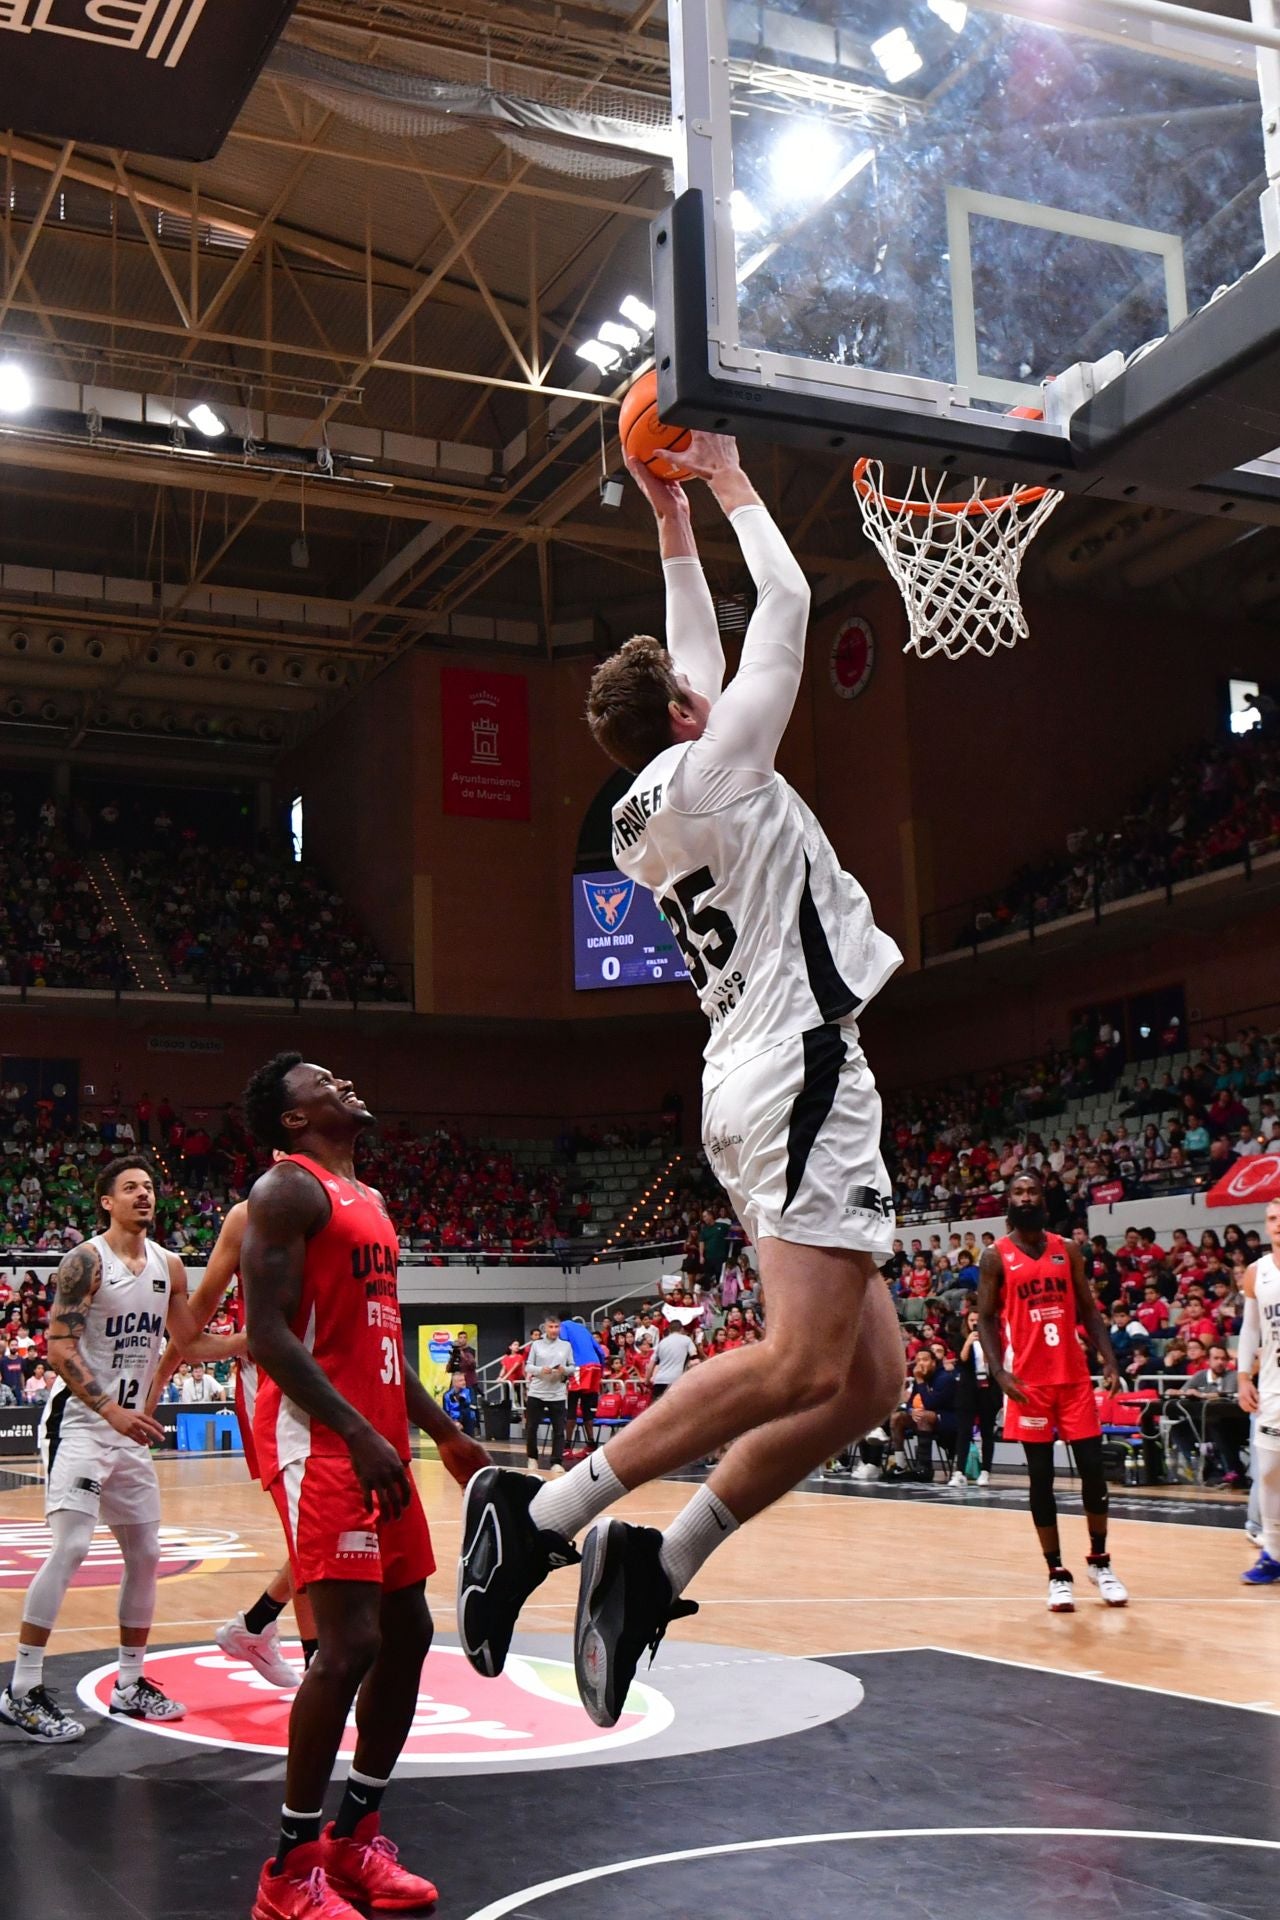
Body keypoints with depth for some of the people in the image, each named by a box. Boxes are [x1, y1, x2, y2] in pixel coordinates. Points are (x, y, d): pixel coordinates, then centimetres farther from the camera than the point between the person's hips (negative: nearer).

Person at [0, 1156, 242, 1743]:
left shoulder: (167, 1266, 8)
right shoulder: (86, 1261, -12)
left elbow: (192, 1344, 17)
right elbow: (59, 1347, -18)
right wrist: (110, 1410, -28)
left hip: (130, 1428, 8)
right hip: (80, 1424, -8)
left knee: (145, 1554, 10)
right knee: (70, 1547, -18)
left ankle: (129, 1685, 22)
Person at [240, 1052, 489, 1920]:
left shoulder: (369, 1201, 20)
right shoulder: (288, 1189, -9)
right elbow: (268, 1334, -18)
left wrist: (447, 1435, 20)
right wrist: (358, 1434, -24)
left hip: (379, 1440, 10)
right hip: (319, 1441, -10)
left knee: (408, 1633, 11)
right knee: (352, 1643, -14)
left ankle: (356, 1837, 24)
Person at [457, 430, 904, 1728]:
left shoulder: (649, 808, 19)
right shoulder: (712, 767, -3)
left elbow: (698, 651, 33)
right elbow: (786, 607, 4)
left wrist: (671, 523, 36)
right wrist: (730, 488, 18)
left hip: (756, 1084, 10)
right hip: (798, 1070, -10)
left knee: (868, 1379, 5)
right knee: (802, 1363, -18)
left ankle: (650, 1566, 0)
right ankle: (544, 1512, -16)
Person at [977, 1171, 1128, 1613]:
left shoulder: (1068, 1250, 8)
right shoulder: (996, 1257, 0)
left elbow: (1088, 1311, 11)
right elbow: (986, 1319, -1)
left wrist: (1109, 1360, -2)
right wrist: (999, 1372, -15)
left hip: (1075, 1376, 3)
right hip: (1029, 1380, -3)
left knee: (1093, 1467, 3)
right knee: (1041, 1476, 1)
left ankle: (1099, 1562, 20)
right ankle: (1057, 1573, 9)